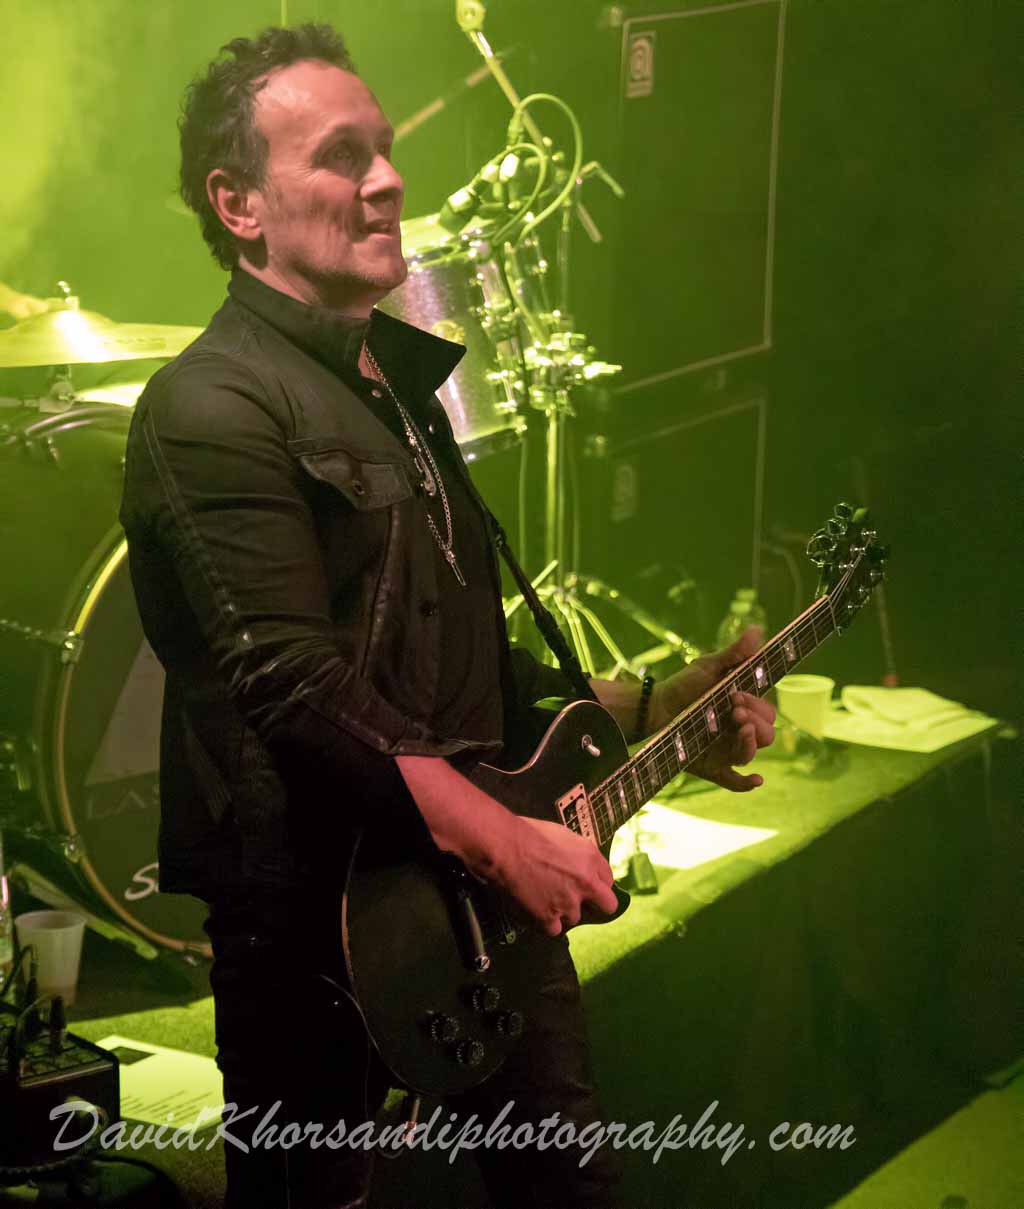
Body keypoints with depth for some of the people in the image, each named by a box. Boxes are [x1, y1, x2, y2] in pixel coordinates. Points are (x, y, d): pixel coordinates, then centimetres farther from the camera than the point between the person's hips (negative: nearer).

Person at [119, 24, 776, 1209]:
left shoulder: (399, 379, 15)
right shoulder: (214, 407, -15)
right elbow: (296, 684, -24)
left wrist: (653, 714, 12)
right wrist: (503, 839, -25)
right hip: (318, 911, -8)